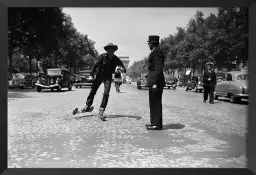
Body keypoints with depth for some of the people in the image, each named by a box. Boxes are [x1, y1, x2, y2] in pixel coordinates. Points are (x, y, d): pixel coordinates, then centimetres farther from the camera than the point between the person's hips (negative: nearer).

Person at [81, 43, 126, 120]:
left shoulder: (116, 59, -3)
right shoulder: (103, 56, -13)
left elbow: (121, 64, 18)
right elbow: (95, 65, -17)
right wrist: (92, 73, -26)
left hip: (108, 77, 1)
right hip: (99, 75, -1)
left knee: (106, 93, -13)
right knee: (93, 91, 7)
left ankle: (101, 111, -10)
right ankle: (87, 106, 26)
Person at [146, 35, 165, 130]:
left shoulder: (157, 52, -12)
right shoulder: (155, 52, 19)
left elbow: (158, 68, -19)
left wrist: (155, 83, -21)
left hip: (156, 81, -10)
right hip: (154, 81, 10)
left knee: (156, 103, -6)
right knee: (154, 103, 13)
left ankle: (157, 124, -1)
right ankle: (155, 122, 20)